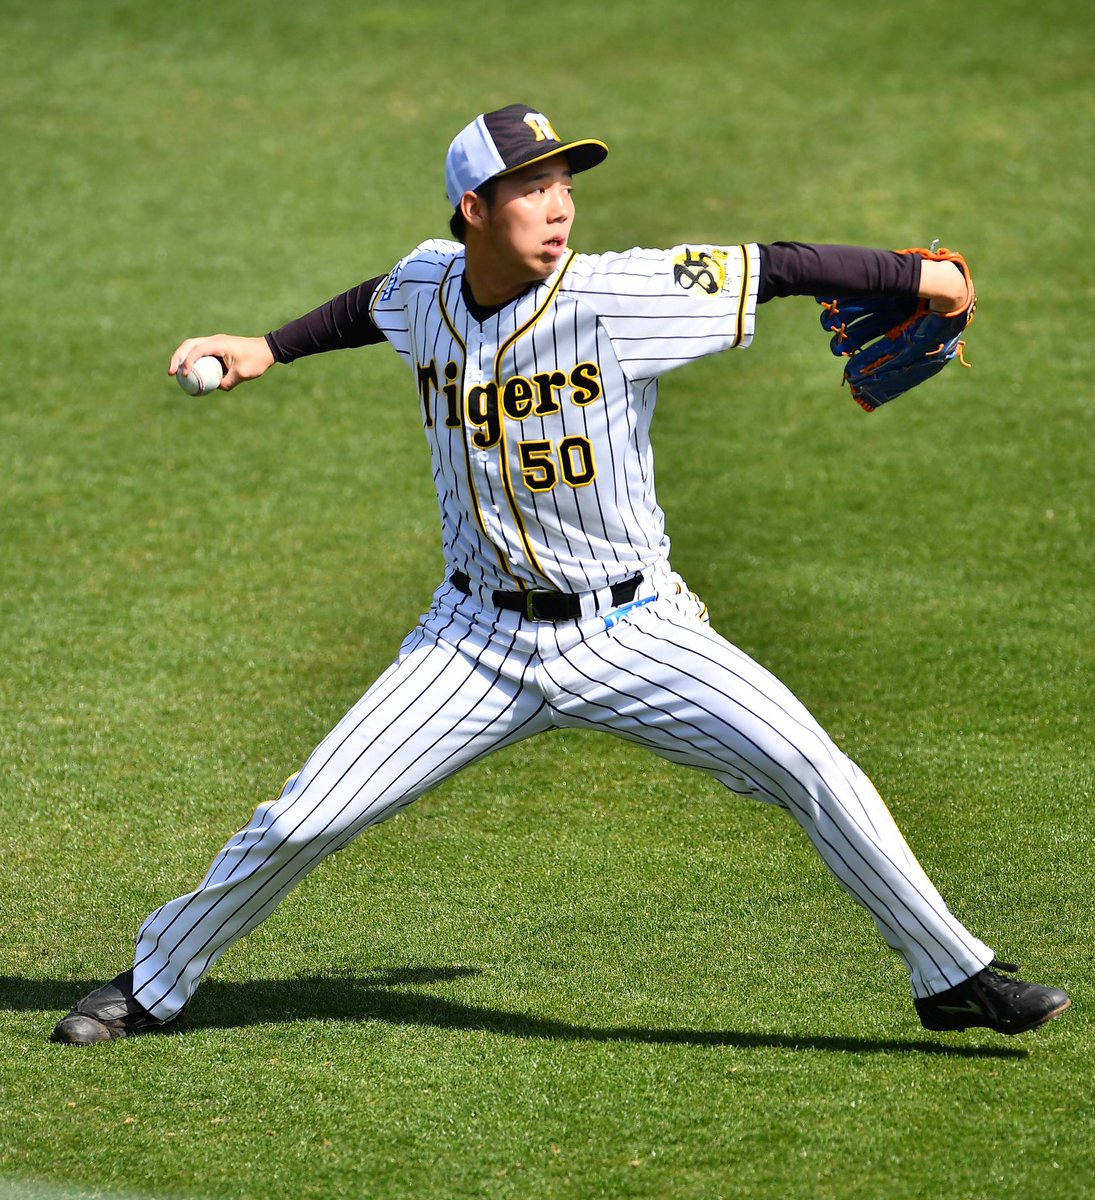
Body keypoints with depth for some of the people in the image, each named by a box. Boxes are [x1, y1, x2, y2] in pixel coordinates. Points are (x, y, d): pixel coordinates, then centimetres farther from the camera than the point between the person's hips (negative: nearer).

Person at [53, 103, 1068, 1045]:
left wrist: (917, 276, -12)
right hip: (479, 642, 2)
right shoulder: (425, 287, -4)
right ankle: (153, 986, 20)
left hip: (631, 631, -2)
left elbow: (777, 269, -14)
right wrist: (269, 350, 24)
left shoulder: (619, 295, -17)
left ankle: (951, 973, 2)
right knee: (301, 821, -1)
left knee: (813, 771, -15)